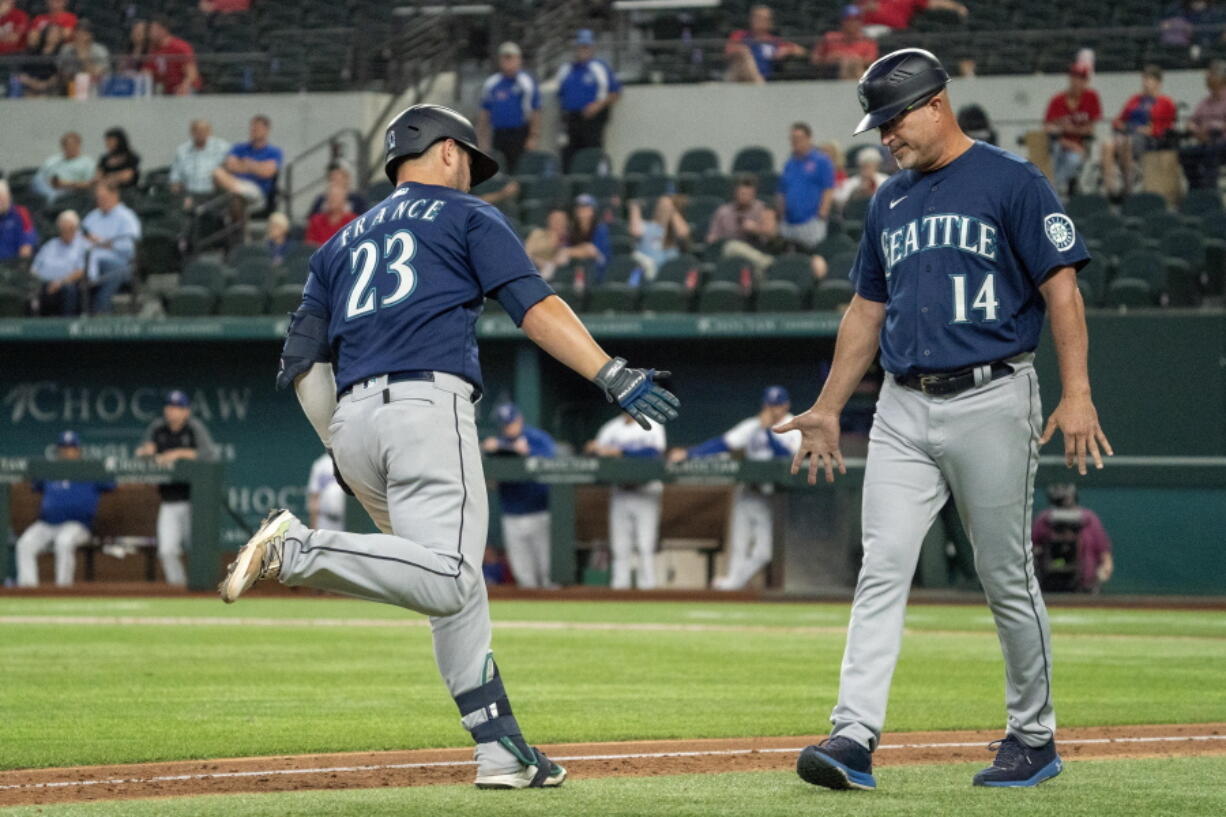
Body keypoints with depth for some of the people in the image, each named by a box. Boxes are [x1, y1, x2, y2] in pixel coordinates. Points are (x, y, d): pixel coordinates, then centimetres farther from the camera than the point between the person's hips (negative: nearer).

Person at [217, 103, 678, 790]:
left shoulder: (344, 243, 29)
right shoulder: (468, 217, 15)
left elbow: (304, 368, 21)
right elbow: (534, 306, -2)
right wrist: (614, 376, -10)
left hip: (351, 422, 7)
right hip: (427, 402, -7)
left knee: (455, 587, 12)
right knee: (447, 580, -19)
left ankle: (501, 749, 5)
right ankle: (299, 551, -32)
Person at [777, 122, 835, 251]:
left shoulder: (821, 161, -1)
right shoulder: (789, 164, 16)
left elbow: (828, 191, -6)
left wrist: (822, 214, -14)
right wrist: (779, 215, 10)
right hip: (788, 224, 6)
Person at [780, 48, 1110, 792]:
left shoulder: (1011, 182, -4)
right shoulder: (890, 201, 16)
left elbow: (1061, 289, -9)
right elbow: (867, 311, 23)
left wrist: (1077, 393, -18)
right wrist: (827, 411, 21)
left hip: (990, 402, -5)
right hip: (903, 409, 5)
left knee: (1008, 579, 3)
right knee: (882, 570, -7)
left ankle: (1035, 736, 17)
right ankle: (855, 737, -15)